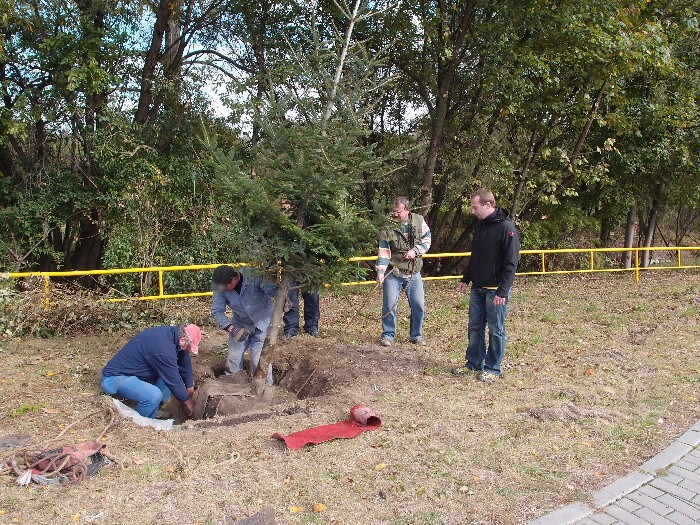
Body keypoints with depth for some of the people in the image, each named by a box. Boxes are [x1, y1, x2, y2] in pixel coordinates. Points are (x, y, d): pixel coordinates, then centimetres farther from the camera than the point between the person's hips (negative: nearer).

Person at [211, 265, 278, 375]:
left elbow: (276, 291, -31)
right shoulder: (220, 288, -21)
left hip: (262, 322, -3)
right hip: (240, 323, 4)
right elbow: (217, 311, -18)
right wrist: (232, 329, -30)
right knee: (233, 357, 6)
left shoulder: (254, 276, -32)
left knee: (259, 361, -6)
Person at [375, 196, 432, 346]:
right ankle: (388, 335, 15)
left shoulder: (419, 221, -3)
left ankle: (416, 335, 25)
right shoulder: (387, 228, -7)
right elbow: (384, 252, -9)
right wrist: (380, 271, -20)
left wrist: (415, 251, -15)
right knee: (389, 305, -3)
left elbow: (426, 240, 4)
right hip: (393, 273, -2)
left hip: (414, 273, 2)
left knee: (419, 306, 6)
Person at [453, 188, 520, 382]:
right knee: (475, 327, 14)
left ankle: (493, 369, 16)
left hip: (496, 291, -7)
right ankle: (473, 363, 27)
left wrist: (502, 291, -21)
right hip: (477, 288, 8)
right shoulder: (480, 226, 9)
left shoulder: (506, 227, -16)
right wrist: (465, 279, 15)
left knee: (496, 331, 5)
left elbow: (511, 263, -18)